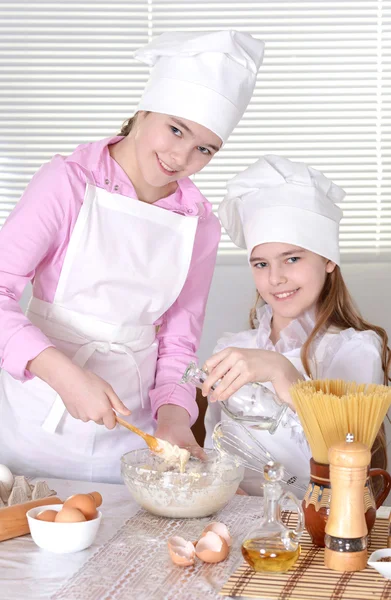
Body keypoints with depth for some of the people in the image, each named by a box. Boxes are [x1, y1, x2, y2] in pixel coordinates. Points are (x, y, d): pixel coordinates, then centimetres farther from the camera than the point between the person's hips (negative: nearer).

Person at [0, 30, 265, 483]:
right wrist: (65, 375, -28)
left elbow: (178, 341, 7)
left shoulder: (199, 223, 3)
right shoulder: (70, 181, -10)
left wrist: (173, 415, -10)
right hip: (38, 424, -3)